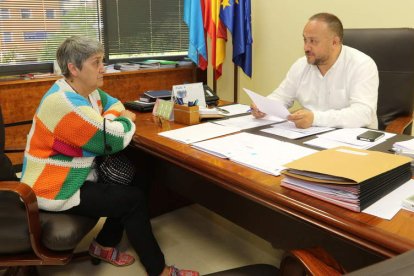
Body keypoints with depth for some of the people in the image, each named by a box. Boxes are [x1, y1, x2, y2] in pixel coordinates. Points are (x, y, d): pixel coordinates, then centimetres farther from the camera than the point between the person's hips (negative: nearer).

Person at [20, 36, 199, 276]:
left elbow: (111, 103, 17)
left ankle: (104, 245, 20)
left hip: (74, 176, 10)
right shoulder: (66, 103, -28)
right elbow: (113, 140, -26)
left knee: (135, 184, 7)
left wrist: (114, 119, -6)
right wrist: (126, 121, -4)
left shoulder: (86, 90, 2)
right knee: (134, 199, -12)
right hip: (54, 189, -9)